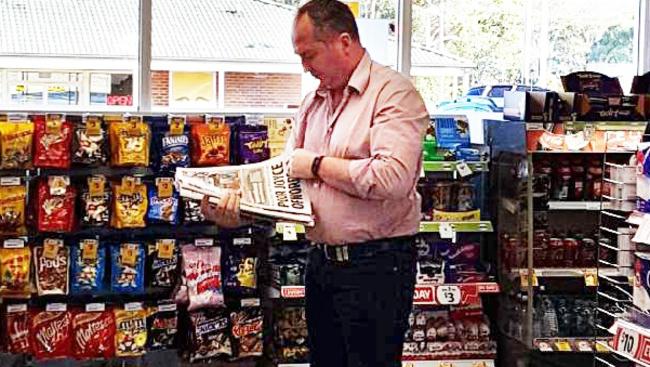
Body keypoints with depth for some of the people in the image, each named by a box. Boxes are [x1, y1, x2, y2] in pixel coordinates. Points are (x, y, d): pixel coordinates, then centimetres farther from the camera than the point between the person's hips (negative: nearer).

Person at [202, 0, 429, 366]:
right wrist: (239, 203, -5)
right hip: (322, 261, 8)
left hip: (375, 264, -8)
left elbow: (393, 178, -25)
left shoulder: (393, 93, -12)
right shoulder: (313, 103, 14)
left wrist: (317, 164, -12)